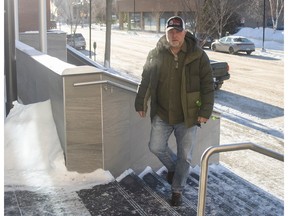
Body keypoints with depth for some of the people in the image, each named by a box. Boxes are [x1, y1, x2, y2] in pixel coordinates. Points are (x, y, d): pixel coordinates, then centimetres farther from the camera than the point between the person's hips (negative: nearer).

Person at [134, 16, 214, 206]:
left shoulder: (198, 55, -10)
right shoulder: (156, 54, -4)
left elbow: (207, 86, -7)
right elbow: (145, 81, 7)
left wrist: (205, 111, -12)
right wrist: (141, 104, 8)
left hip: (188, 116, -2)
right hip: (162, 114, 2)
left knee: (185, 156, 6)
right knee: (156, 147, 3)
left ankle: (177, 190, 27)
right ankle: (172, 166, 35)